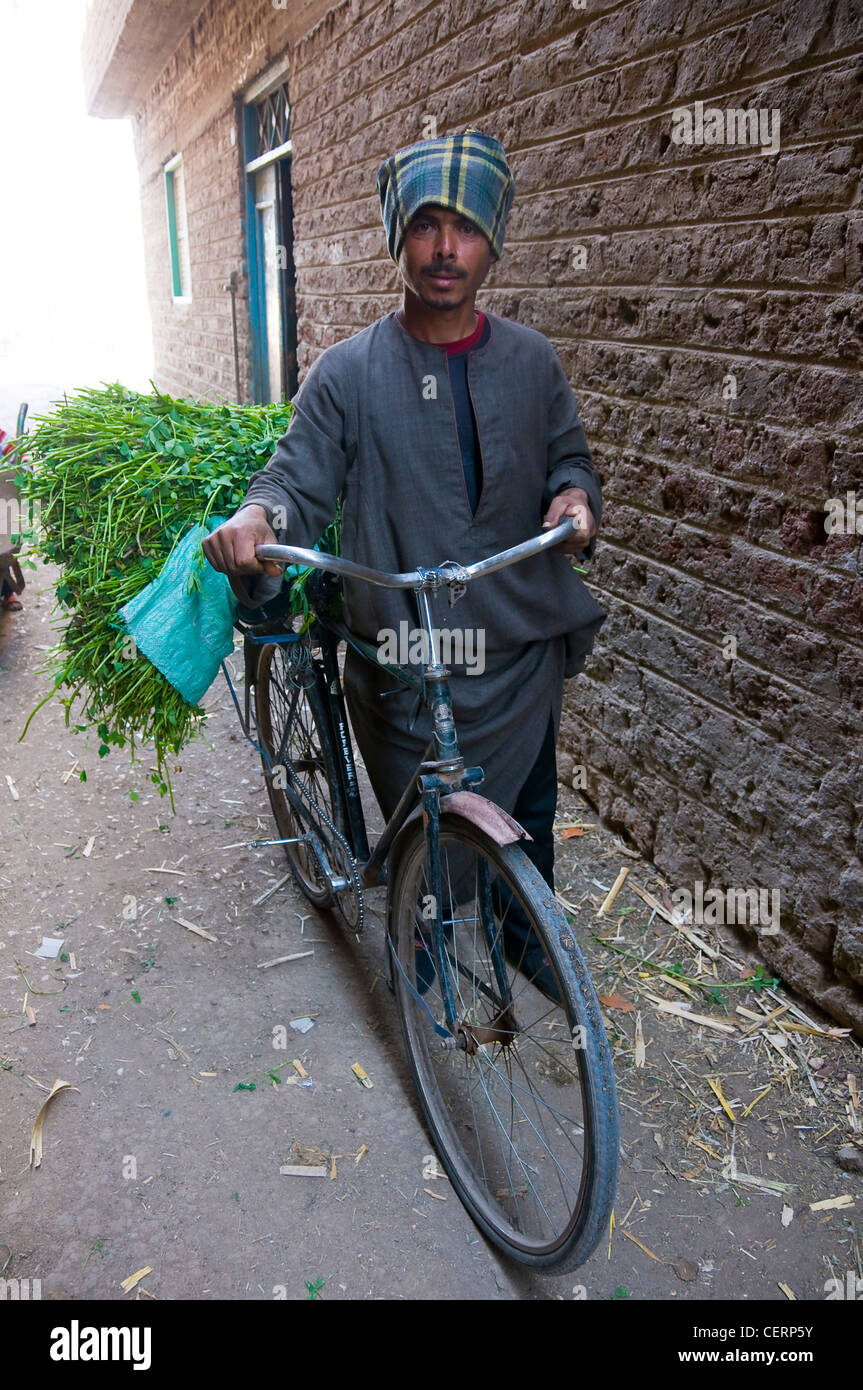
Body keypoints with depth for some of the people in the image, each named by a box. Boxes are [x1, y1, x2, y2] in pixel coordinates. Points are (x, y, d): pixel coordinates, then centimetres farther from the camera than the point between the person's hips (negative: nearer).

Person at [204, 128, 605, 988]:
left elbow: (567, 456, 14)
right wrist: (256, 516, -31)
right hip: (402, 668, -3)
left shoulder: (530, 360, 4)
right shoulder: (347, 372, -5)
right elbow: (299, 477, -8)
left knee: (528, 817, 20)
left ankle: (534, 931, 49)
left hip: (522, 652, 4)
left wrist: (575, 496, -10)